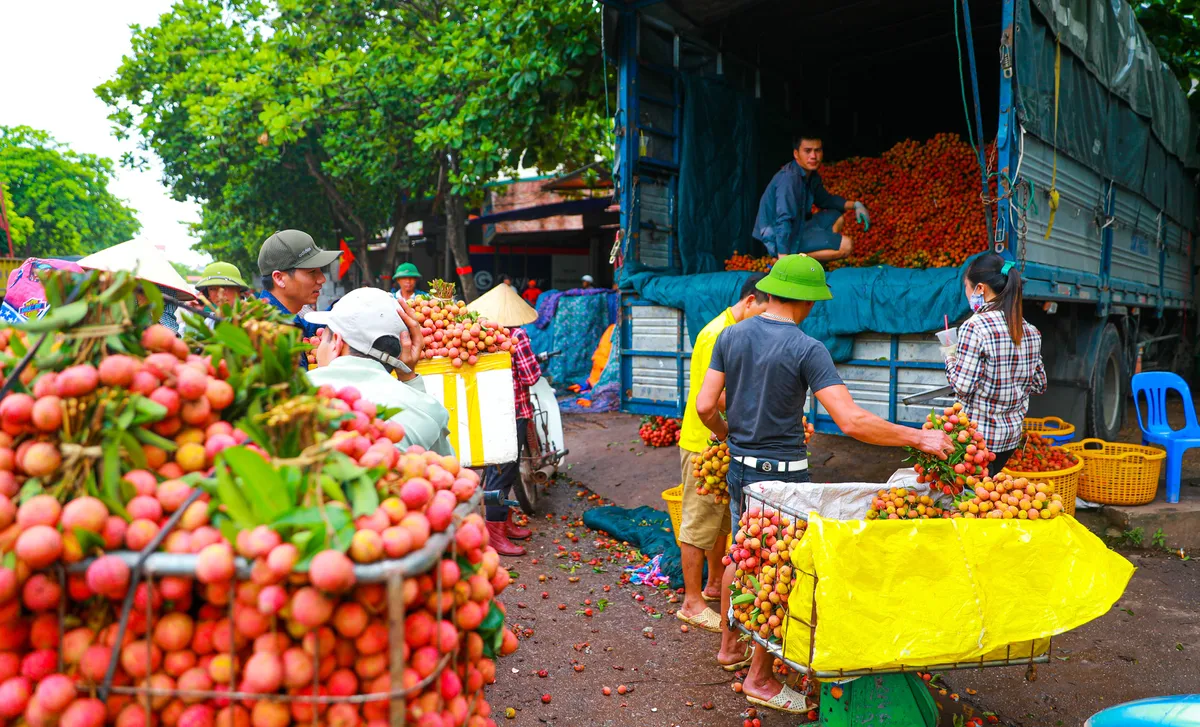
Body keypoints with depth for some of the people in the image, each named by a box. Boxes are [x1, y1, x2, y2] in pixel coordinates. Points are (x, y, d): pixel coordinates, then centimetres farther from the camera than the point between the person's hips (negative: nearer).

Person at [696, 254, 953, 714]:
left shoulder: (730, 336, 0)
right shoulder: (806, 349, -17)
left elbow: (705, 406, 1)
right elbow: (852, 422, -23)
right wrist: (918, 438, -14)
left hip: (738, 467, 7)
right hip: (781, 475, -6)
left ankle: (730, 647, 38)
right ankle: (760, 678, 15)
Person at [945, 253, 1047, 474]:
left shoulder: (974, 327, -18)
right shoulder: (1030, 331, 5)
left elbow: (962, 387, -19)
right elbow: (1039, 385, 12)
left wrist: (950, 360, -2)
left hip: (979, 437, -7)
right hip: (1012, 435, 7)